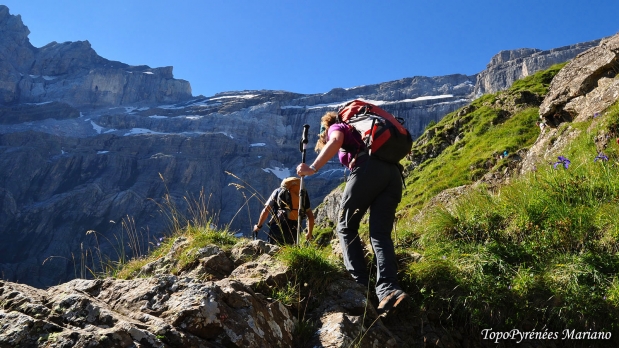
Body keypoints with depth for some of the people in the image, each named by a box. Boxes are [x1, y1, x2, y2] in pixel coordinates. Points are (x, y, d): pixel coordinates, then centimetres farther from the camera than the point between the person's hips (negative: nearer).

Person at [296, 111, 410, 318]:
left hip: (368, 170, -7)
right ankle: (389, 291, -21)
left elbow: (335, 141, -7)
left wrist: (313, 168, -10)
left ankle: (360, 283, -3)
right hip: (393, 174, 7)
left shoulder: (337, 127, 20)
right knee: (381, 235, -1)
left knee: (346, 228, 7)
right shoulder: (359, 130, 41)